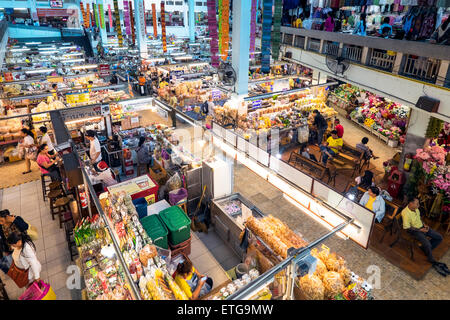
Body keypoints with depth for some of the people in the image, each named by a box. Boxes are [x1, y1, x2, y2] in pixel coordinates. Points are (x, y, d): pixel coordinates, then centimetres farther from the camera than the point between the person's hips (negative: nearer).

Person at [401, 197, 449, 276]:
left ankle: (426, 249, 13)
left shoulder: (415, 209, -3)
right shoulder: (405, 213, -28)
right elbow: (407, 228, -23)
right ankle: (433, 262, -1)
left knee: (439, 237, 4)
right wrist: (420, 230, -17)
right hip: (414, 230, -9)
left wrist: (424, 224, 1)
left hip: (422, 227, 9)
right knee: (427, 243, -25)